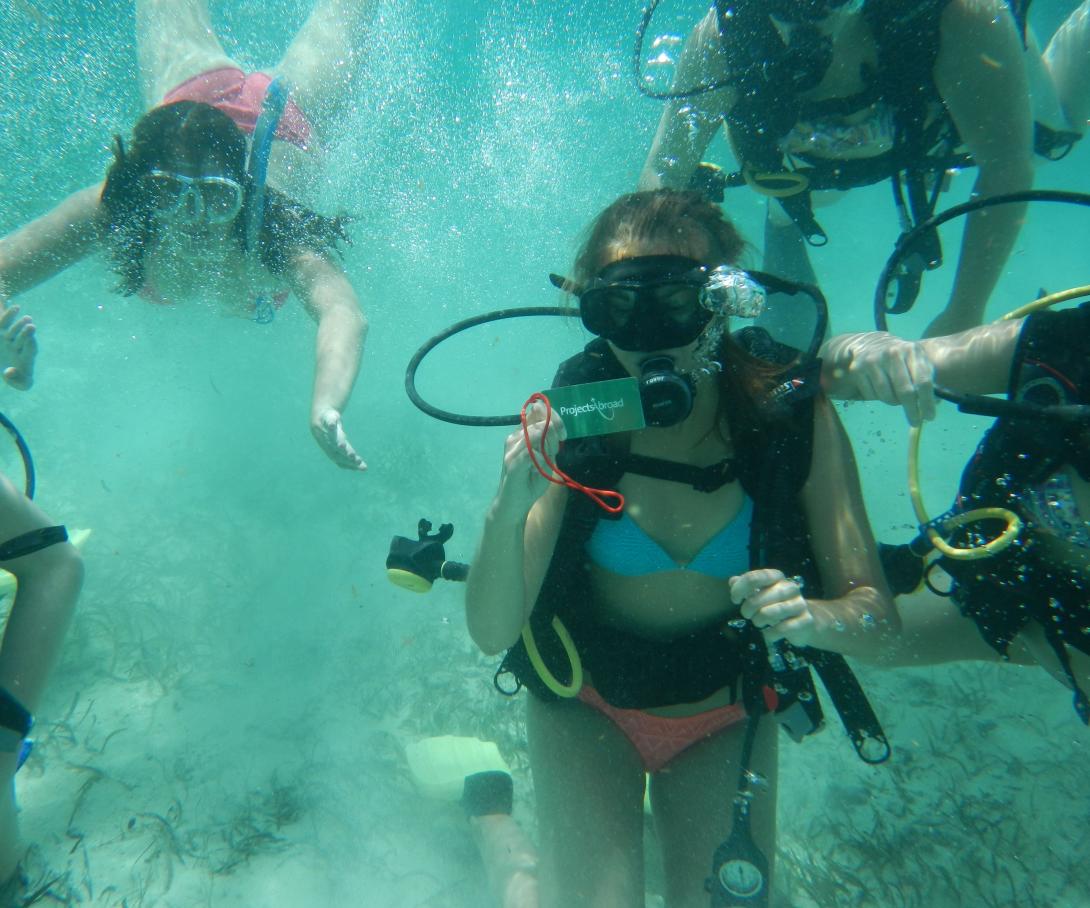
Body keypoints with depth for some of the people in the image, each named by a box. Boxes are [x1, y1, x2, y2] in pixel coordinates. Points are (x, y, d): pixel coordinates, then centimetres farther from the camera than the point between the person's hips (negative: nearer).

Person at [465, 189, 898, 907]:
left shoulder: (794, 415, -22)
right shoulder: (574, 420, -24)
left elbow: (877, 616, -17)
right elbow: (491, 633, -28)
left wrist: (810, 617, -39)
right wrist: (510, 510, -46)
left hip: (727, 716, 2)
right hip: (588, 707, -1)